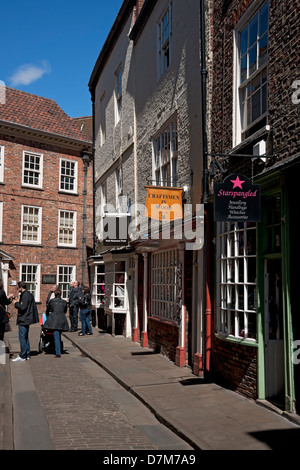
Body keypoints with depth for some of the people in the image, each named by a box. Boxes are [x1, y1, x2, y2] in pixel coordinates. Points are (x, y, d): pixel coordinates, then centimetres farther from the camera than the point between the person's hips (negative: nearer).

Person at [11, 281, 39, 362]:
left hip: (23, 320, -11)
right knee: (25, 337, 16)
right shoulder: (29, 294, 14)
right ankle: (27, 354, 22)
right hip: (27, 319, 11)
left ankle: (22, 356, -3)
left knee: (22, 337, -6)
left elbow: (22, 307, -23)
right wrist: (18, 302, 14)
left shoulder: (25, 295, -17)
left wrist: (15, 303, -9)